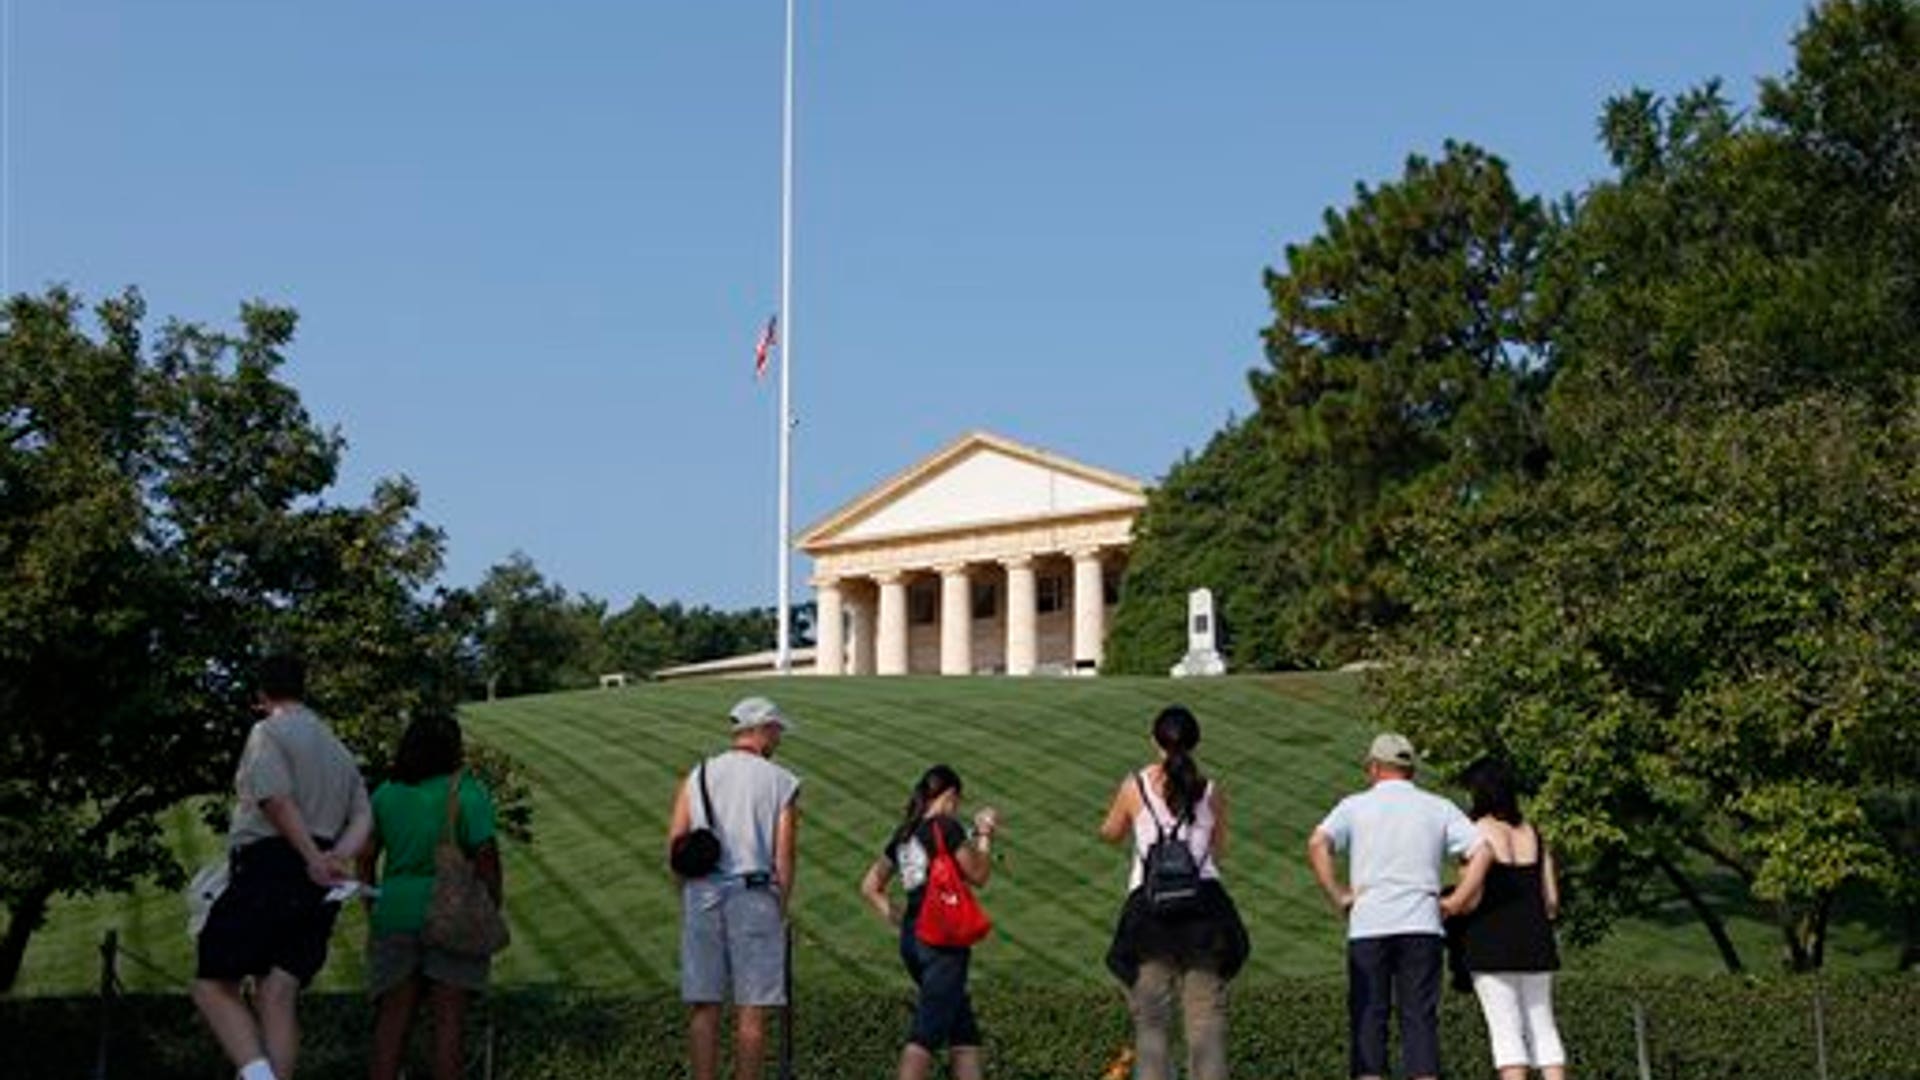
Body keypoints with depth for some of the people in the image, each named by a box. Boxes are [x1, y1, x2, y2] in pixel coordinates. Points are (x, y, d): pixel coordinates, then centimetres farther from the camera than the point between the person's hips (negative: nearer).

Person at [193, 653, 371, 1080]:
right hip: (318, 886, 7)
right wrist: (337, 859, -3)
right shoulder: (339, 750, 25)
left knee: (213, 985, -4)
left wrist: (312, 858, -13)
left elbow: (276, 800, -15)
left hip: (269, 868, -7)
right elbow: (362, 817, 12)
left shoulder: (268, 732, 0)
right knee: (277, 998, 1)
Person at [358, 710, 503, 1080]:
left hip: (396, 911, 4)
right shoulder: (467, 793, -5)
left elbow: (365, 858, 10)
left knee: (393, 1016, 5)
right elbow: (485, 856, -11)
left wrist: (371, 917, 16)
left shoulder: (385, 795, 9)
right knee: (449, 1017, 0)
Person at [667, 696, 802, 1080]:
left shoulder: (697, 776, 9)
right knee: (752, 1010, 2)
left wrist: (687, 896, 11)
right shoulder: (782, 783, 1)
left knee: (703, 1007, 6)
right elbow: (785, 855, -4)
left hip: (702, 896, 3)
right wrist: (781, 911, 6)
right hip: (755, 898, -3)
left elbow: (675, 842, 1)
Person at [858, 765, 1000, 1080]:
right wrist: (984, 836, 11)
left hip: (911, 939, 8)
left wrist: (898, 918, 13)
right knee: (928, 1030, -9)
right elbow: (978, 875, -1)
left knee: (963, 1029, 16)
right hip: (943, 940, -8)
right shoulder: (947, 828, -9)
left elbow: (869, 887, 18)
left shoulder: (903, 836, 13)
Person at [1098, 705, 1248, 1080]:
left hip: (1149, 905, -1)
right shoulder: (1210, 791, 5)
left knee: (1150, 1020, 3)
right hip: (1204, 904, 1)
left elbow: (1110, 833, 16)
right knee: (1206, 1017, 2)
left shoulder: (1135, 786, 1)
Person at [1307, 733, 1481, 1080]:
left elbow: (1317, 845, -10)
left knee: (1368, 1019, 2)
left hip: (1368, 925, -1)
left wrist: (1337, 896, -5)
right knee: (1420, 1017, 2)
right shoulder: (1439, 808, 12)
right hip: (1422, 926, 1)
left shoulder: (1356, 806, 7)